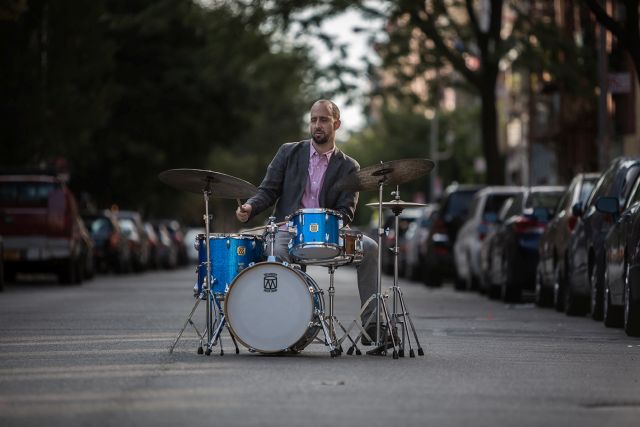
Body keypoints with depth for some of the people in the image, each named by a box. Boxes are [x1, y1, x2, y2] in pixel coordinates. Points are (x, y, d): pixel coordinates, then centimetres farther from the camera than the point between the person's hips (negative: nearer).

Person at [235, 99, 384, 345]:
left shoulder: (348, 167, 9)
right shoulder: (289, 153, 10)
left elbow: (346, 212, 1)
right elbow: (268, 191, 6)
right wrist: (250, 207, -15)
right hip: (288, 232, -1)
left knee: (369, 247, -24)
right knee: (277, 253, -36)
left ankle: (371, 325, -20)